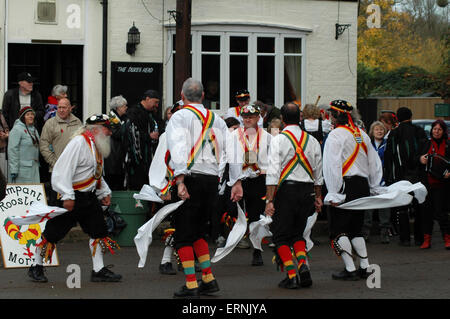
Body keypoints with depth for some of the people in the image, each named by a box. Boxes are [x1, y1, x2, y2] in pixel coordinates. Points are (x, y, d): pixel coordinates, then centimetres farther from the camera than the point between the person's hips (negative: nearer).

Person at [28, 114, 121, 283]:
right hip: (72, 197, -9)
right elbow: (63, 170, -24)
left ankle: (98, 270, 10)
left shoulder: (96, 145, 12)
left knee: (99, 231, 4)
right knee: (53, 232, 0)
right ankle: (36, 267, 14)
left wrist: (104, 192, 18)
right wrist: (67, 196, -27)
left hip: (89, 197, 9)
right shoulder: (79, 142, -19)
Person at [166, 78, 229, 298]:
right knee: (197, 232, 20)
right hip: (212, 179, 6)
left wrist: (180, 180, -22)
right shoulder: (216, 119, 15)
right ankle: (209, 280, 16)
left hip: (191, 179, -6)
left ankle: (191, 285, -3)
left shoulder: (180, 117, -3)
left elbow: (179, 148, -16)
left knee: (183, 235, 1)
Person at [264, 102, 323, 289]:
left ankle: (292, 276, -5)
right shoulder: (312, 141, 8)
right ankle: (303, 266, -3)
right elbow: (318, 173, 13)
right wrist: (318, 197, 22)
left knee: (281, 235, 4)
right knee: (297, 233, 19)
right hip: (307, 191, 5)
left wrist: (269, 200, -13)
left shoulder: (279, 140, -7)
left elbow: (273, 172, -13)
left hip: (286, 189, -5)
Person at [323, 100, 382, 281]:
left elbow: (333, 166, -17)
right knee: (356, 228, 18)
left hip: (345, 186, -7)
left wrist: (334, 194, -16)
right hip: (362, 187, 8)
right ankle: (365, 267, 14)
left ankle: (350, 270, -6)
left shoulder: (336, 135, -11)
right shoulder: (362, 134, 13)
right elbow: (374, 163, 18)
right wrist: (372, 188, 25)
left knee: (338, 230, -1)